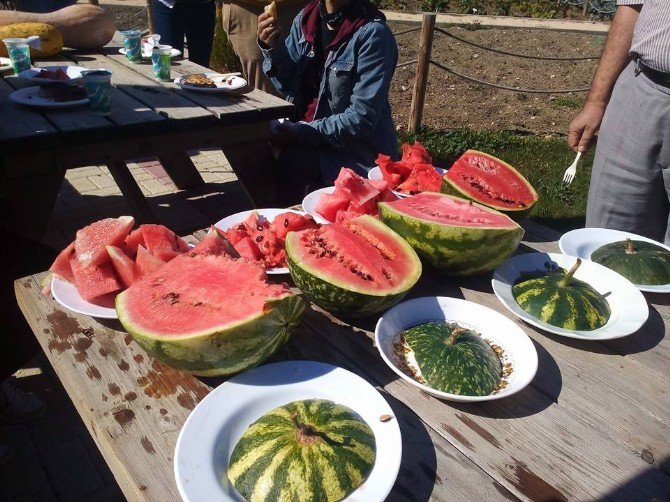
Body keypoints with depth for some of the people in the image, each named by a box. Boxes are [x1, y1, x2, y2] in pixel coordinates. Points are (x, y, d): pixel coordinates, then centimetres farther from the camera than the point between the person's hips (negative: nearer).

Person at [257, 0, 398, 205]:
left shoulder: (373, 34, -17)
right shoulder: (305, 19, 2)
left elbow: (362, 119, -20)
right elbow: (291, 87, 8)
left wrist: (299, 133, -23)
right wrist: (271, 47, -9)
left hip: (358, 148, -6)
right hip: (305, 134, 6)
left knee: (294, 160, -27)